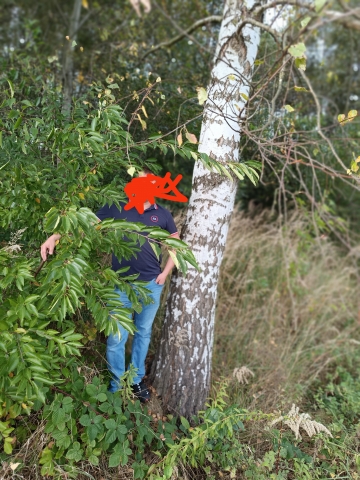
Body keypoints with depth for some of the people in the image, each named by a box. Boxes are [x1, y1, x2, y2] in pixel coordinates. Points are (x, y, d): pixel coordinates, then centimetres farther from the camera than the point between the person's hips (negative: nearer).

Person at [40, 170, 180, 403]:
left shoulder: (162, 214, 2)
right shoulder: (117, 208, -2)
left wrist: (165, 273, 2)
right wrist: (55, 236, -20)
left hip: (151, 285, 2)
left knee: (143, 332, 17)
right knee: (116, 337, 4)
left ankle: (137, 380, 37)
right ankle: (116, 386, 26)